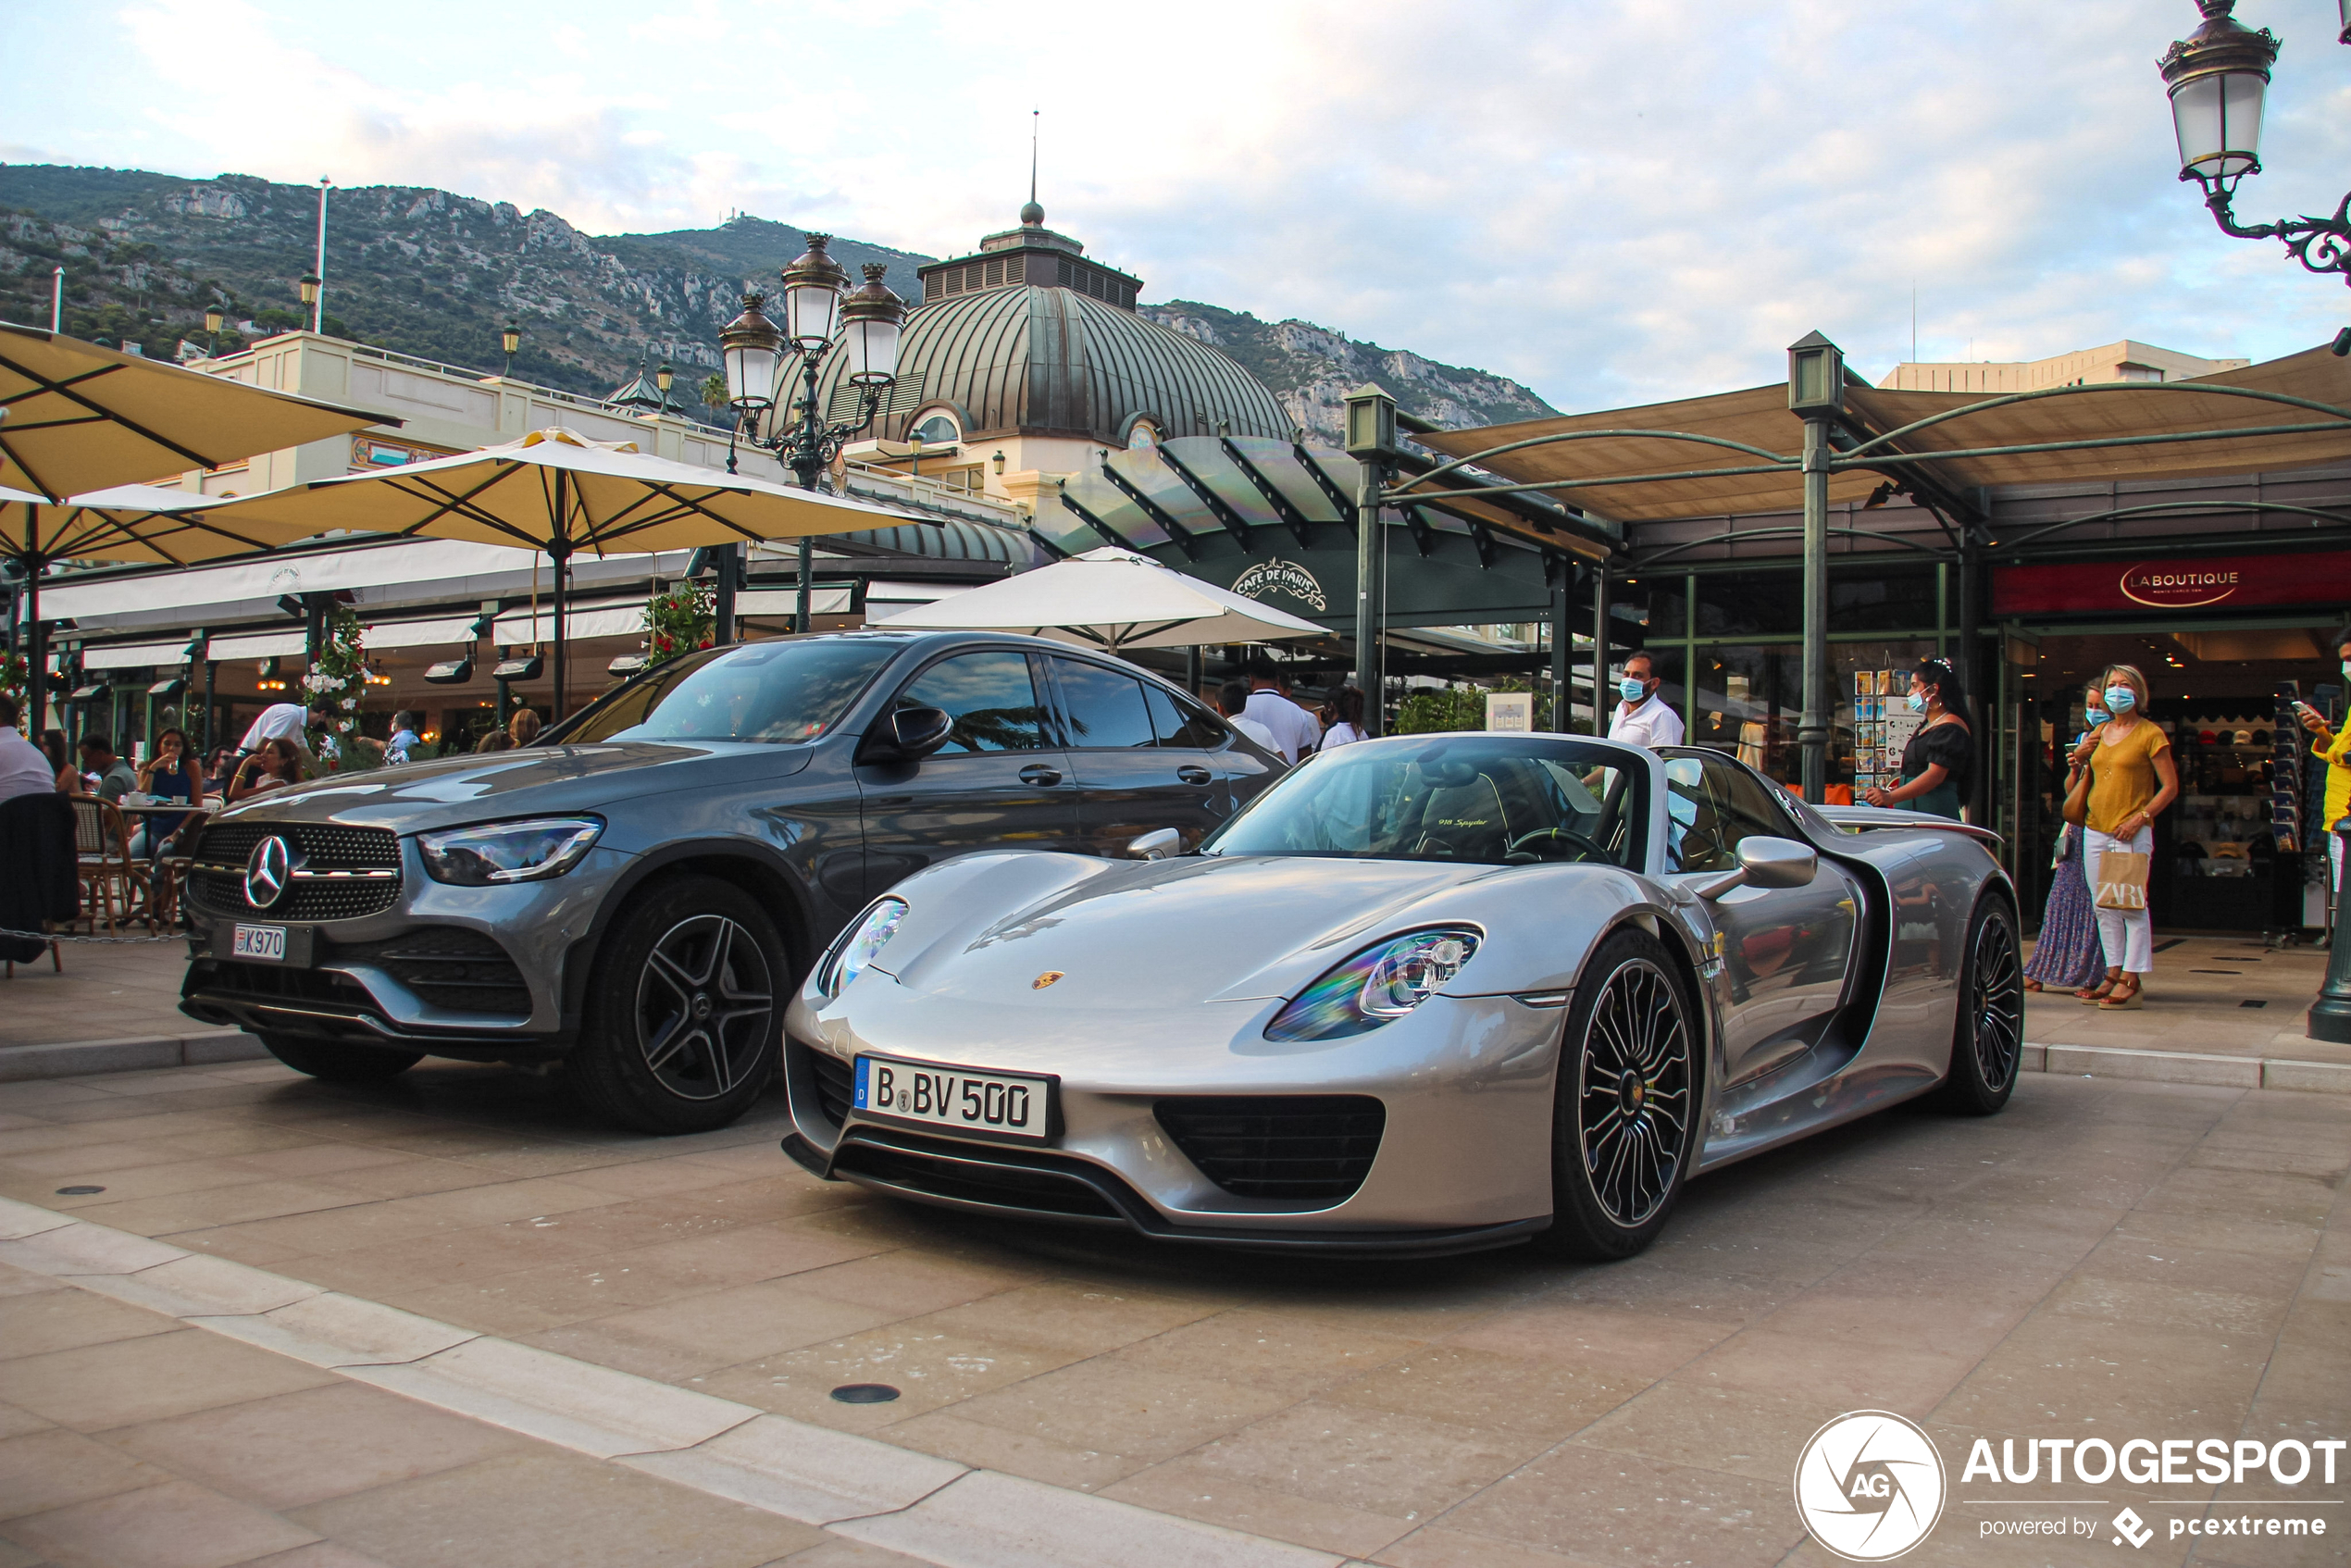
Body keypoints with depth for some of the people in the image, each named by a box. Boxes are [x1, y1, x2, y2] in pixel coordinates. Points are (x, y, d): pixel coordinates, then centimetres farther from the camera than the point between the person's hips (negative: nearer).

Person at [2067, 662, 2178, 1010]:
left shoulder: (2150, 733, -3)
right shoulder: (2100, 732, 15)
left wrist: (2141, 818, -16)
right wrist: (2079, 757, 5)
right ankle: (2113, 974, 14)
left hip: (2131, 834, -6)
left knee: (2132, 904, -7)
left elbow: (2170, 786, -6)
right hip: (2095, 831, 6)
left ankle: (2131, 980, -5)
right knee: (2104, 906, 8)